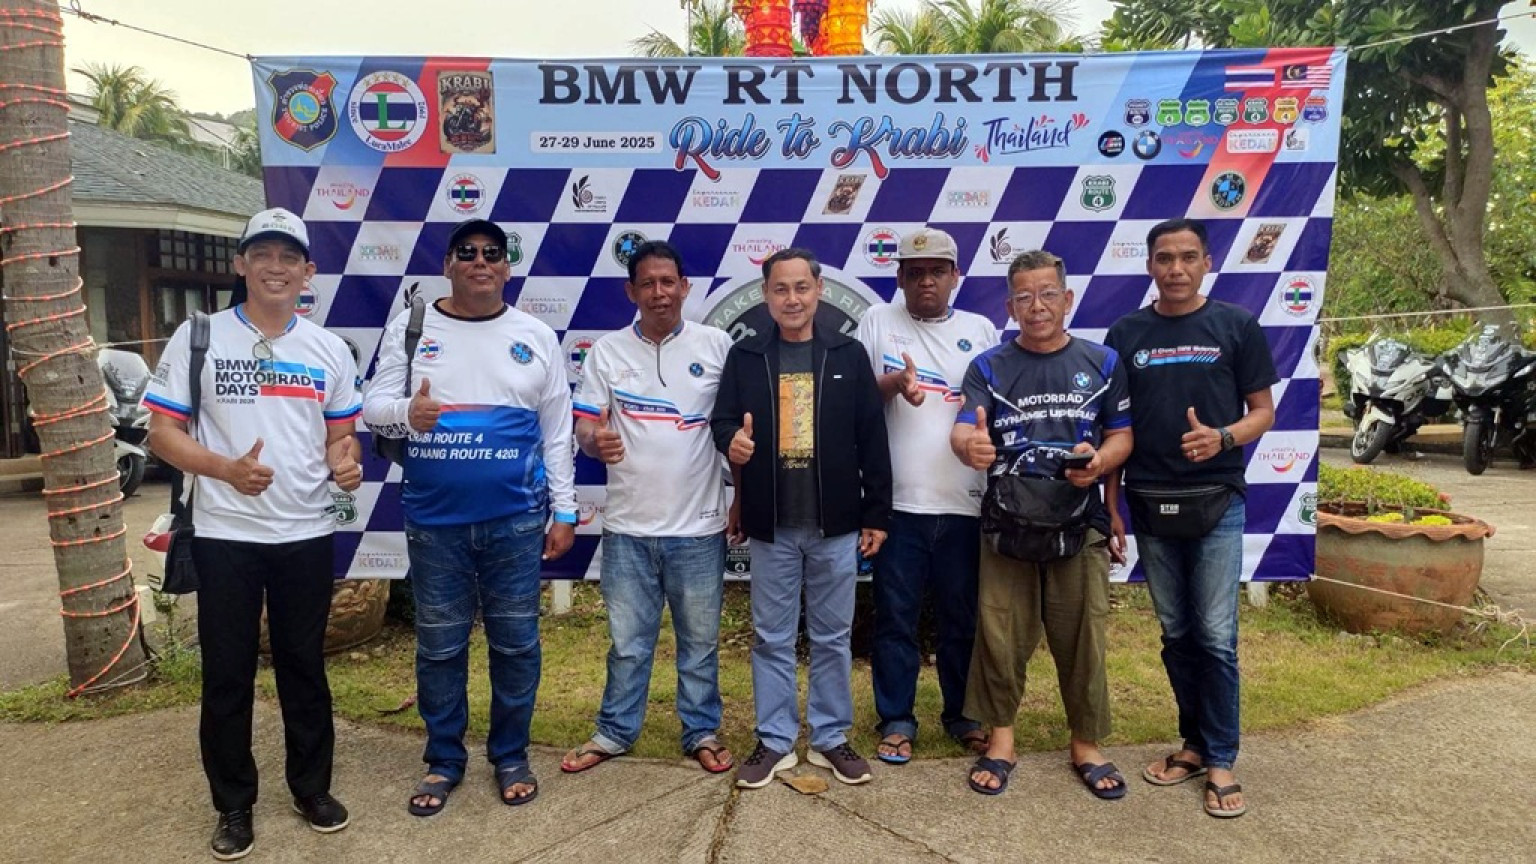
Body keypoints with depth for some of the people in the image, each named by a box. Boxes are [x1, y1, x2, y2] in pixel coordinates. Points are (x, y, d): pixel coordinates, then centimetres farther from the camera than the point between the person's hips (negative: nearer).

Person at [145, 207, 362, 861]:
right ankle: (234, 806, 24)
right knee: (227, 675, 8)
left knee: (305, 667, 13)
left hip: (307, 535, 2)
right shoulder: (198, 338, -2)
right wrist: (227, 468, -21)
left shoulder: (329, 349, 6)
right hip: (225, 535, -2)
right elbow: (163, 433, -4)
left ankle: (312, 788, 28)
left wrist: (347, 462, -12)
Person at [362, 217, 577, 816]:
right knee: (439, 646, 10)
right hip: (433, 521, 0)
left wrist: (564, 510, 3)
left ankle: (511, 756, 26)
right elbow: (372, 406, 1)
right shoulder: (409, 329, 4)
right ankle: (444, 760, 27)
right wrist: (406, 411, -22)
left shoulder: (536, 337, 4)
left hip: (516, 521, 0)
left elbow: (557, 432, 6)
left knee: (516, 643, 8)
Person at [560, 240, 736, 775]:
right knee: (628, 641, 12)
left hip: (699, 527, -1)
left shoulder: (717, 346, 0)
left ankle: (702, 732, 29)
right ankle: (614, 732, 30)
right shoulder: (607, 351, 2)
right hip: (628, 527, 1)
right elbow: (585, 428, 2)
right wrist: (596, 441, -20)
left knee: (700, 640, 12)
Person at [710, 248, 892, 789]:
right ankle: (775, 741, 22)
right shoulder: (744, 357, 3)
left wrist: (877, 513, -1)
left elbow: (872, 438, 2)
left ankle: (830, 739, 25)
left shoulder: (849, 355, 3)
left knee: (832, 637, 10)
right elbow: (722, 418, 4)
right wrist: (730, 441, -21)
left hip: (836, 524, 0)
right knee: (772, 638, 9)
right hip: (771, 525, 0)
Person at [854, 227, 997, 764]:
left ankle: (962, 714, 29)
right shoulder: (878, 322, 5)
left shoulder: (981, 330, 10)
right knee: (895, 617, 6)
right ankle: (896, 719, 21)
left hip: (964, 501, 2)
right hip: (897, 500, -1)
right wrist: (893, 382, -17)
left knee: (963, 617, 12)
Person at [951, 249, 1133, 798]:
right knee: (1001, 637, 6)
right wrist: (969, 446, -35)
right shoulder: (989, 366, 2)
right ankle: (1000, 739, 23)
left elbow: (1122, 435, 7)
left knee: (1082, 640, 7)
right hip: (1007, 524, 0)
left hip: (1079, 526, 1)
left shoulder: (1102, 363, 6)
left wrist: (1101, 460, -16)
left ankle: (1087, 744, 25)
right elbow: (963, 432, -10)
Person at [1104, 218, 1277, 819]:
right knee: (1176, 634, 11)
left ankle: (1221, 760, 13)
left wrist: (1222, 438, -19)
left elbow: (1262, 412, 3)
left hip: (1215, 502, -2)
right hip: (1150, 505, 2)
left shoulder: (1236, 326, 1)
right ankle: (1194, 744, 26)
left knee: (1216, 637, -1)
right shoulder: (1126, 334, 6)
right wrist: (1110, 507, 6)